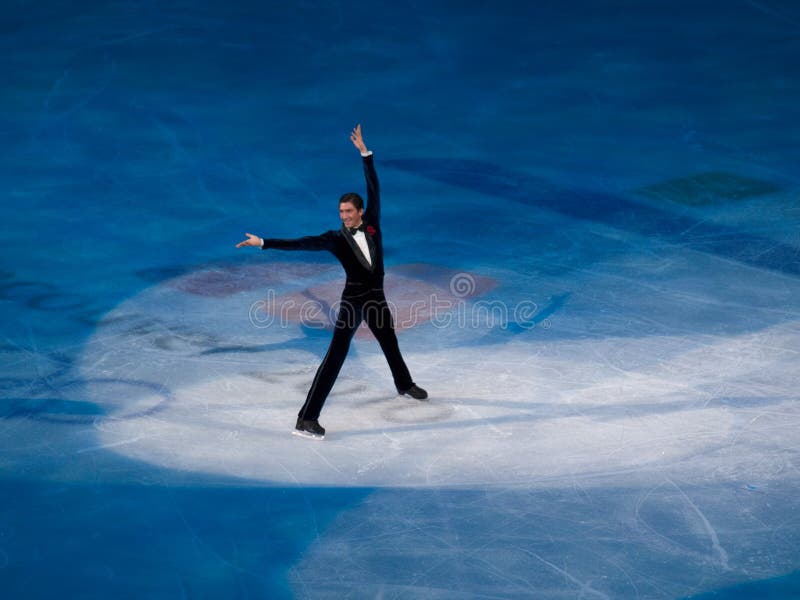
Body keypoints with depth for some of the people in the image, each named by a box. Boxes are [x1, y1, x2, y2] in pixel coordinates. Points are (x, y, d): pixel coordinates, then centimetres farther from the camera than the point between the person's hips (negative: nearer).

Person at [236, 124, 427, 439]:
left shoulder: (371, 225, -2)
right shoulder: (336, 238, -10)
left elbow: (374, 187, -4)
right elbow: (301, 243, -17)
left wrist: (364, 151, -7)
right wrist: (264, 243, -24)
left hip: (376, 297, 5)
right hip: (354, 298, -5)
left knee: (390, 344, 27)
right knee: (336, 354, -12)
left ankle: (405, 384, 58)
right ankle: (307, 418, -17)